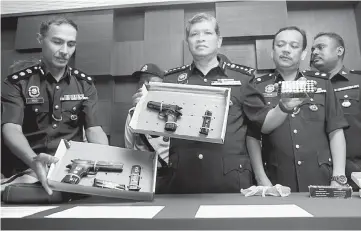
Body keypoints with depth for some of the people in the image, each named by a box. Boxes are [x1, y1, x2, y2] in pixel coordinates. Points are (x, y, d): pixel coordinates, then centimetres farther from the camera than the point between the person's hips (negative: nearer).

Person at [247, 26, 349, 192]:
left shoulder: (322, 83, 6)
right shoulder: (258, 87, 1)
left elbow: (336, 132, 4)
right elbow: (252, 136, -1)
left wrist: (338, 178, -4)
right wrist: (261, 178, -8)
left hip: (321, 179, 2)